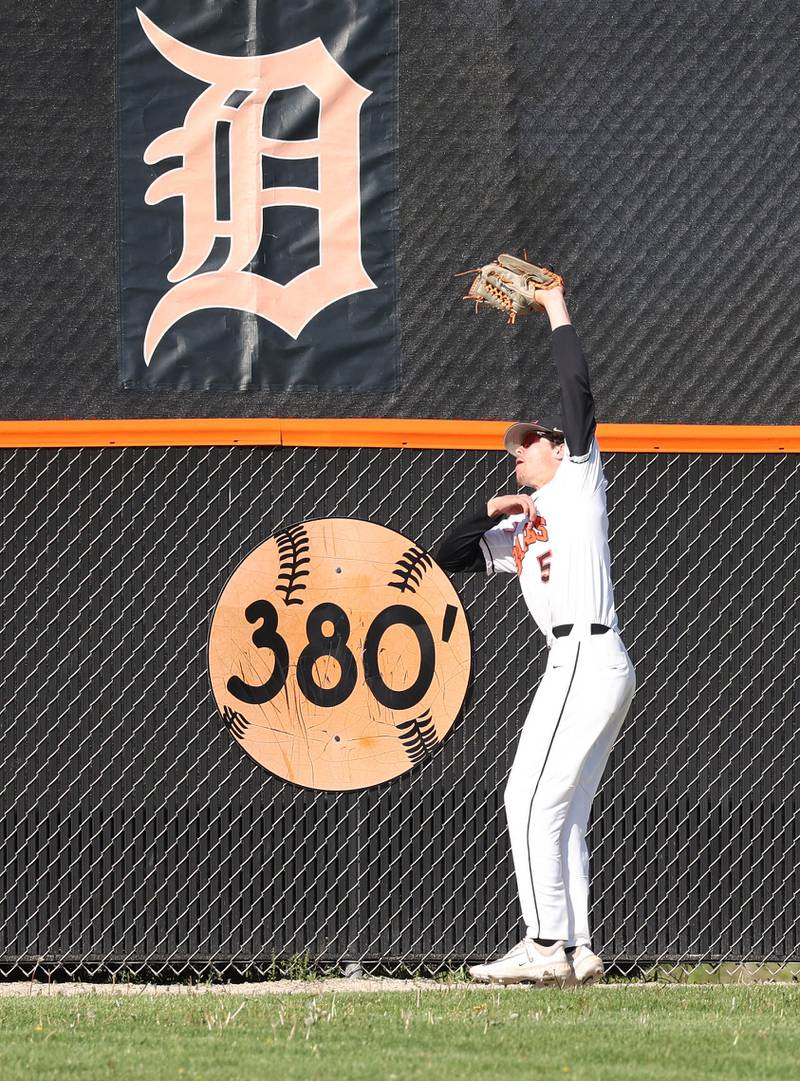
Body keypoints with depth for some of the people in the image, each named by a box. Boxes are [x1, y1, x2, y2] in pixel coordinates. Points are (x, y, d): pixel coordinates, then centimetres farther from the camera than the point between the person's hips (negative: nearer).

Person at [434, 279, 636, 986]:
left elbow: (577, 389, -5)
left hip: (587, 656, -9)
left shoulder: (577, 481, 5)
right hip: (577, 666, 9)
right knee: (561, 816, 7)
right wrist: (491, 511, 12)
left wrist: (555, 304, 1)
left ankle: (547, 946, -15)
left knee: (532, 802, -12)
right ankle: (576, 952, 7)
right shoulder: (518, 528, 25)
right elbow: (449, 558, 27)